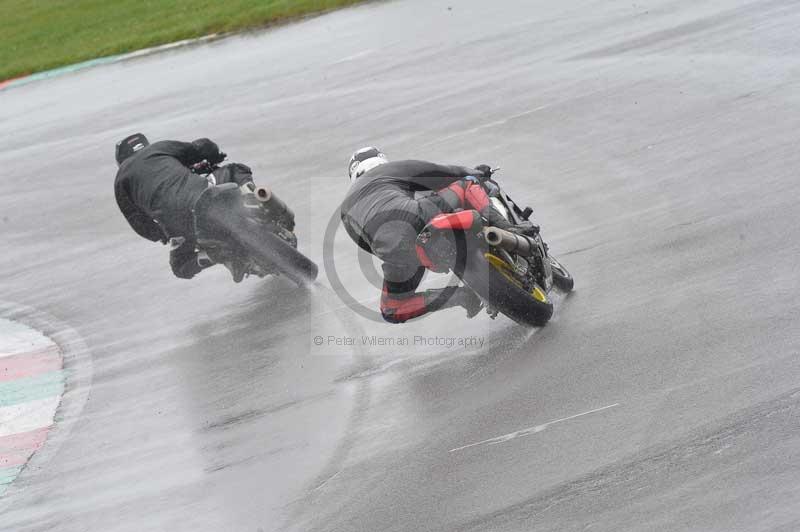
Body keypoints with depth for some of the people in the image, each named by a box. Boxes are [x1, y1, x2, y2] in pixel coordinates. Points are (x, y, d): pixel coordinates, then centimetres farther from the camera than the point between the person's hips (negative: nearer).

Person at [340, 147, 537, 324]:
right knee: (467, 183, 23)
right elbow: (436, 171, 23)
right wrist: (475, 172, 39)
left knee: (392, 311, 27)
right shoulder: (388, 169, 29)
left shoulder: (347, 208, 37)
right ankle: (502, 227, -2)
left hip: (391, 249, 2)